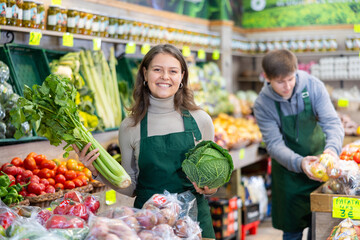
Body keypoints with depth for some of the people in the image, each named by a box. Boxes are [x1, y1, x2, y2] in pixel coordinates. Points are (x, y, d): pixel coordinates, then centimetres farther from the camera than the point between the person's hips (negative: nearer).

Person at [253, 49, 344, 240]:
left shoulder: (313, 86, -15)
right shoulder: (263, 105, -16)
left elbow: (332, 122, -17)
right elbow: (274, 144, -18)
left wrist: (332, 148, -38)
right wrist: (299, 163, -37)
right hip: (288, 172, -1)